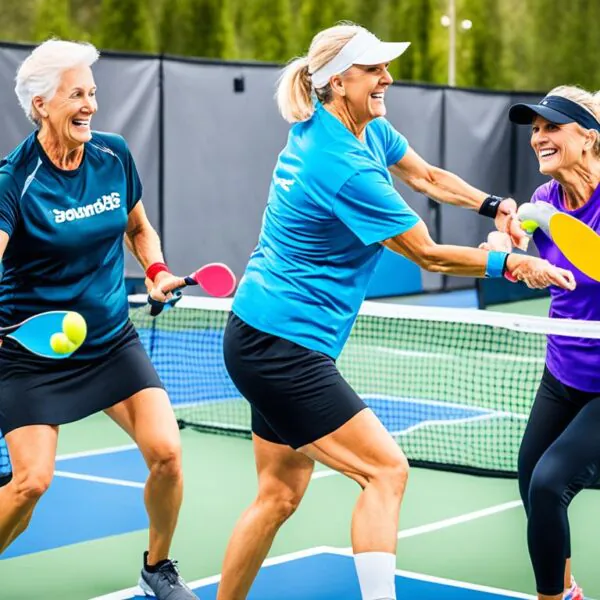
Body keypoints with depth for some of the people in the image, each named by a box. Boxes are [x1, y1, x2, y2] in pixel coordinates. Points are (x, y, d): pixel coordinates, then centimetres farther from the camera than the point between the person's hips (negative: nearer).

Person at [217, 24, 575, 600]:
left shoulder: (368, 127, 5)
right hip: (283, 344, -10)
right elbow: (428, 255, -15)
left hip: (262, 338, 10)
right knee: (386, 470, -10)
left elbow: (426, 175, 20)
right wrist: (513, 265, -6)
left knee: (280, 494, 14)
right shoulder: (345, 168, -22)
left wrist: (493, 205, 7)